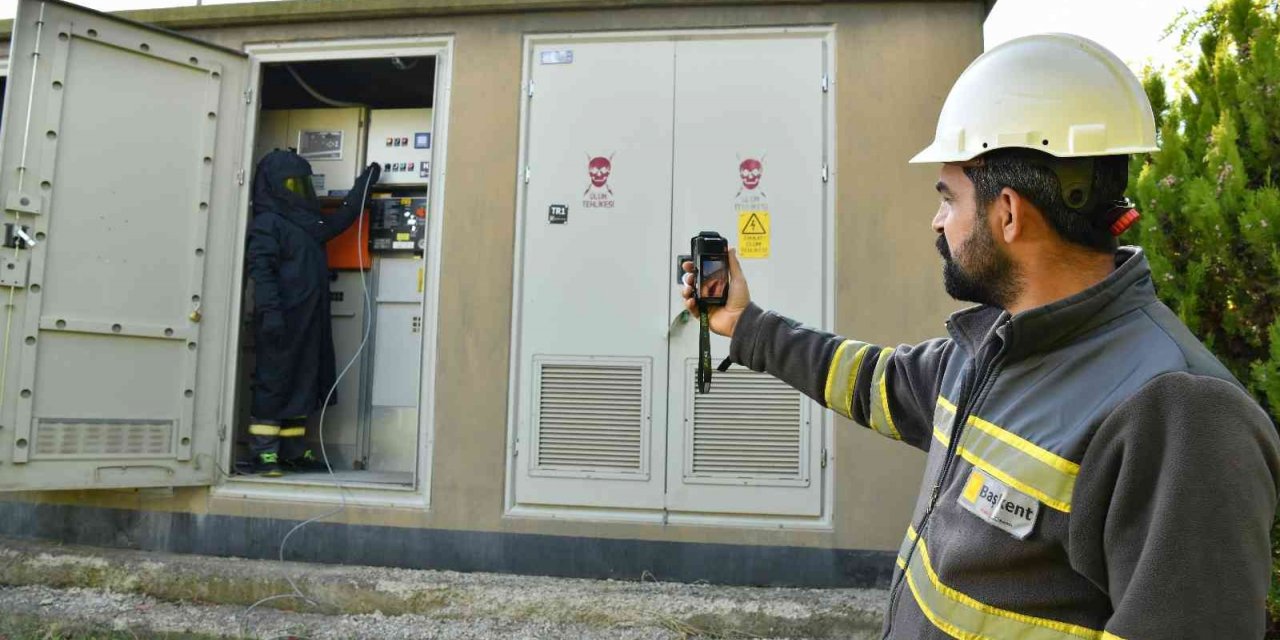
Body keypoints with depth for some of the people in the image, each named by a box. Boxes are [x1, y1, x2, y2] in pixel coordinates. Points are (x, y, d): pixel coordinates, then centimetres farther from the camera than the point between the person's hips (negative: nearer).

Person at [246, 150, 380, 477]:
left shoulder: (307, 222, 17)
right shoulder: (267, 222, -6)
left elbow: (342, 219, 30)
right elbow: (261, 270, -15)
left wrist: (364, 184, 30)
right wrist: (270, 312, -24)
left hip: (308, 320, 8)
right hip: (281, 321, -8)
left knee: (303, 383, 11)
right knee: (273, 383, -3)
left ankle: (294, 450, 19)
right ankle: (264, 453, 3)